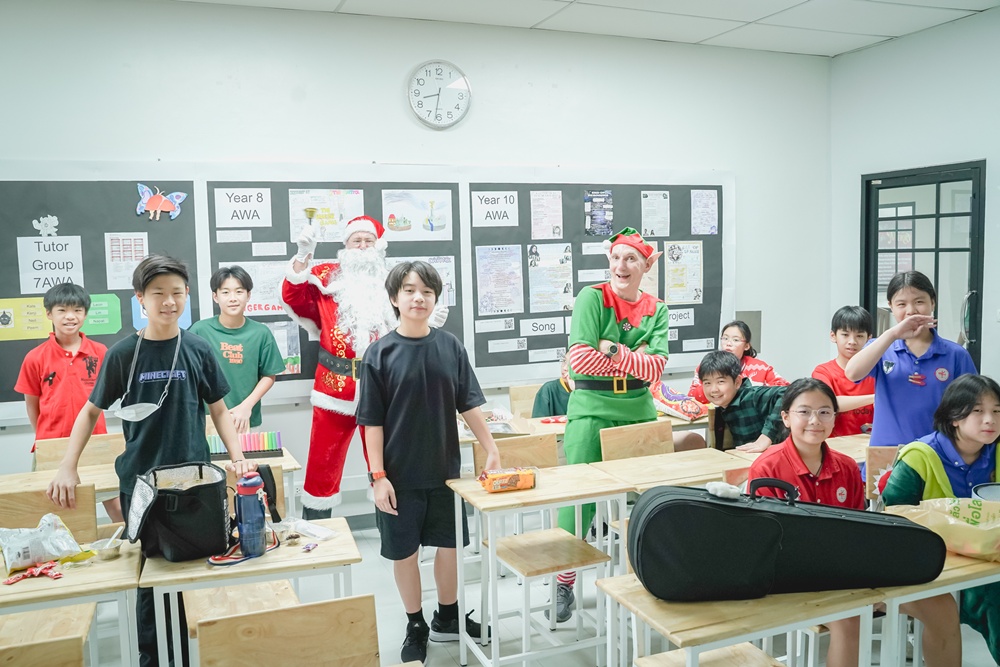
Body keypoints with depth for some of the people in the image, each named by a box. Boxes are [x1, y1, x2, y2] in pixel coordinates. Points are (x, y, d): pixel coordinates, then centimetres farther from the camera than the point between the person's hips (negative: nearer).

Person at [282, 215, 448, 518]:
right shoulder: (326, 276, 5)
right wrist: (303, 255, -17)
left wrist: (429, 322, -11)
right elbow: (293, 297, -9)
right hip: (335, 386, -1)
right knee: (323, 461, 8)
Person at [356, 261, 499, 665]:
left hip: (445, 469, 3)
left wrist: (491, 450, 0)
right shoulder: (380, 353, -9)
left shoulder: (450, 347, -1)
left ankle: (447, 619, 36)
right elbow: (372, 421, -8)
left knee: (449, 544, 15)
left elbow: (469, 405, 3)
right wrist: (377, 476, -11)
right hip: (400, 475, -3)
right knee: (404, 551, 10)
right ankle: (416, 627, 30)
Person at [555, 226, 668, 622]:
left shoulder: (656, 310, 7)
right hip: (591, 409, -4)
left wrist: (614, 350, -17)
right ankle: (564, 582, 5)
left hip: (639, 410, 4)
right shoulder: (592, 297, -5)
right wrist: (635, 358, -11)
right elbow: (580, 359, -16)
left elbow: (655, 370, -6)